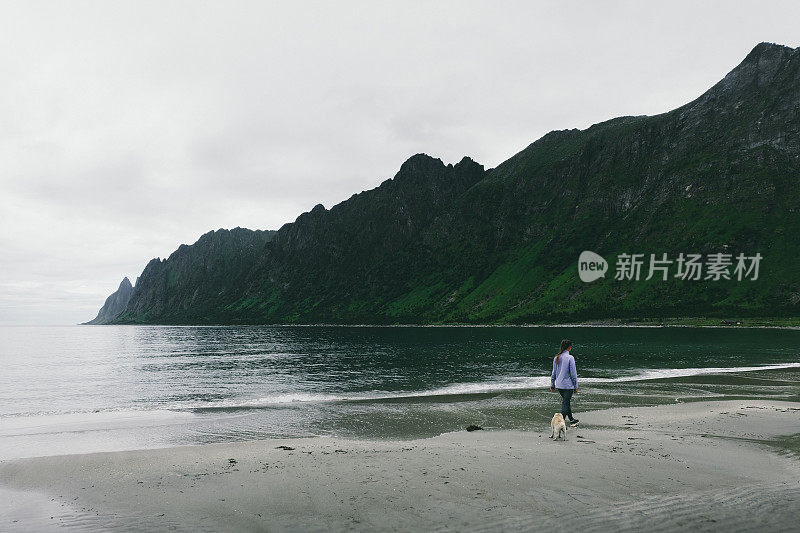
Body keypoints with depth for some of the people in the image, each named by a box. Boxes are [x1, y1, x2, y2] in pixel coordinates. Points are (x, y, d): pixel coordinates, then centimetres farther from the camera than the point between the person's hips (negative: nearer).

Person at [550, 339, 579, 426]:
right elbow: (573, 373, -12)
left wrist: (552, 384, 17)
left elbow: (554, 372, 10)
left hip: (559, 385, 6)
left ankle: (572, 420, 34)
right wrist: (576, 386, -4)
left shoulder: (556, 358, 4)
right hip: (568, 385, -6)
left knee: (566, 402, 20)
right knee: (565, 404, -2)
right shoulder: (570, 358, -14)